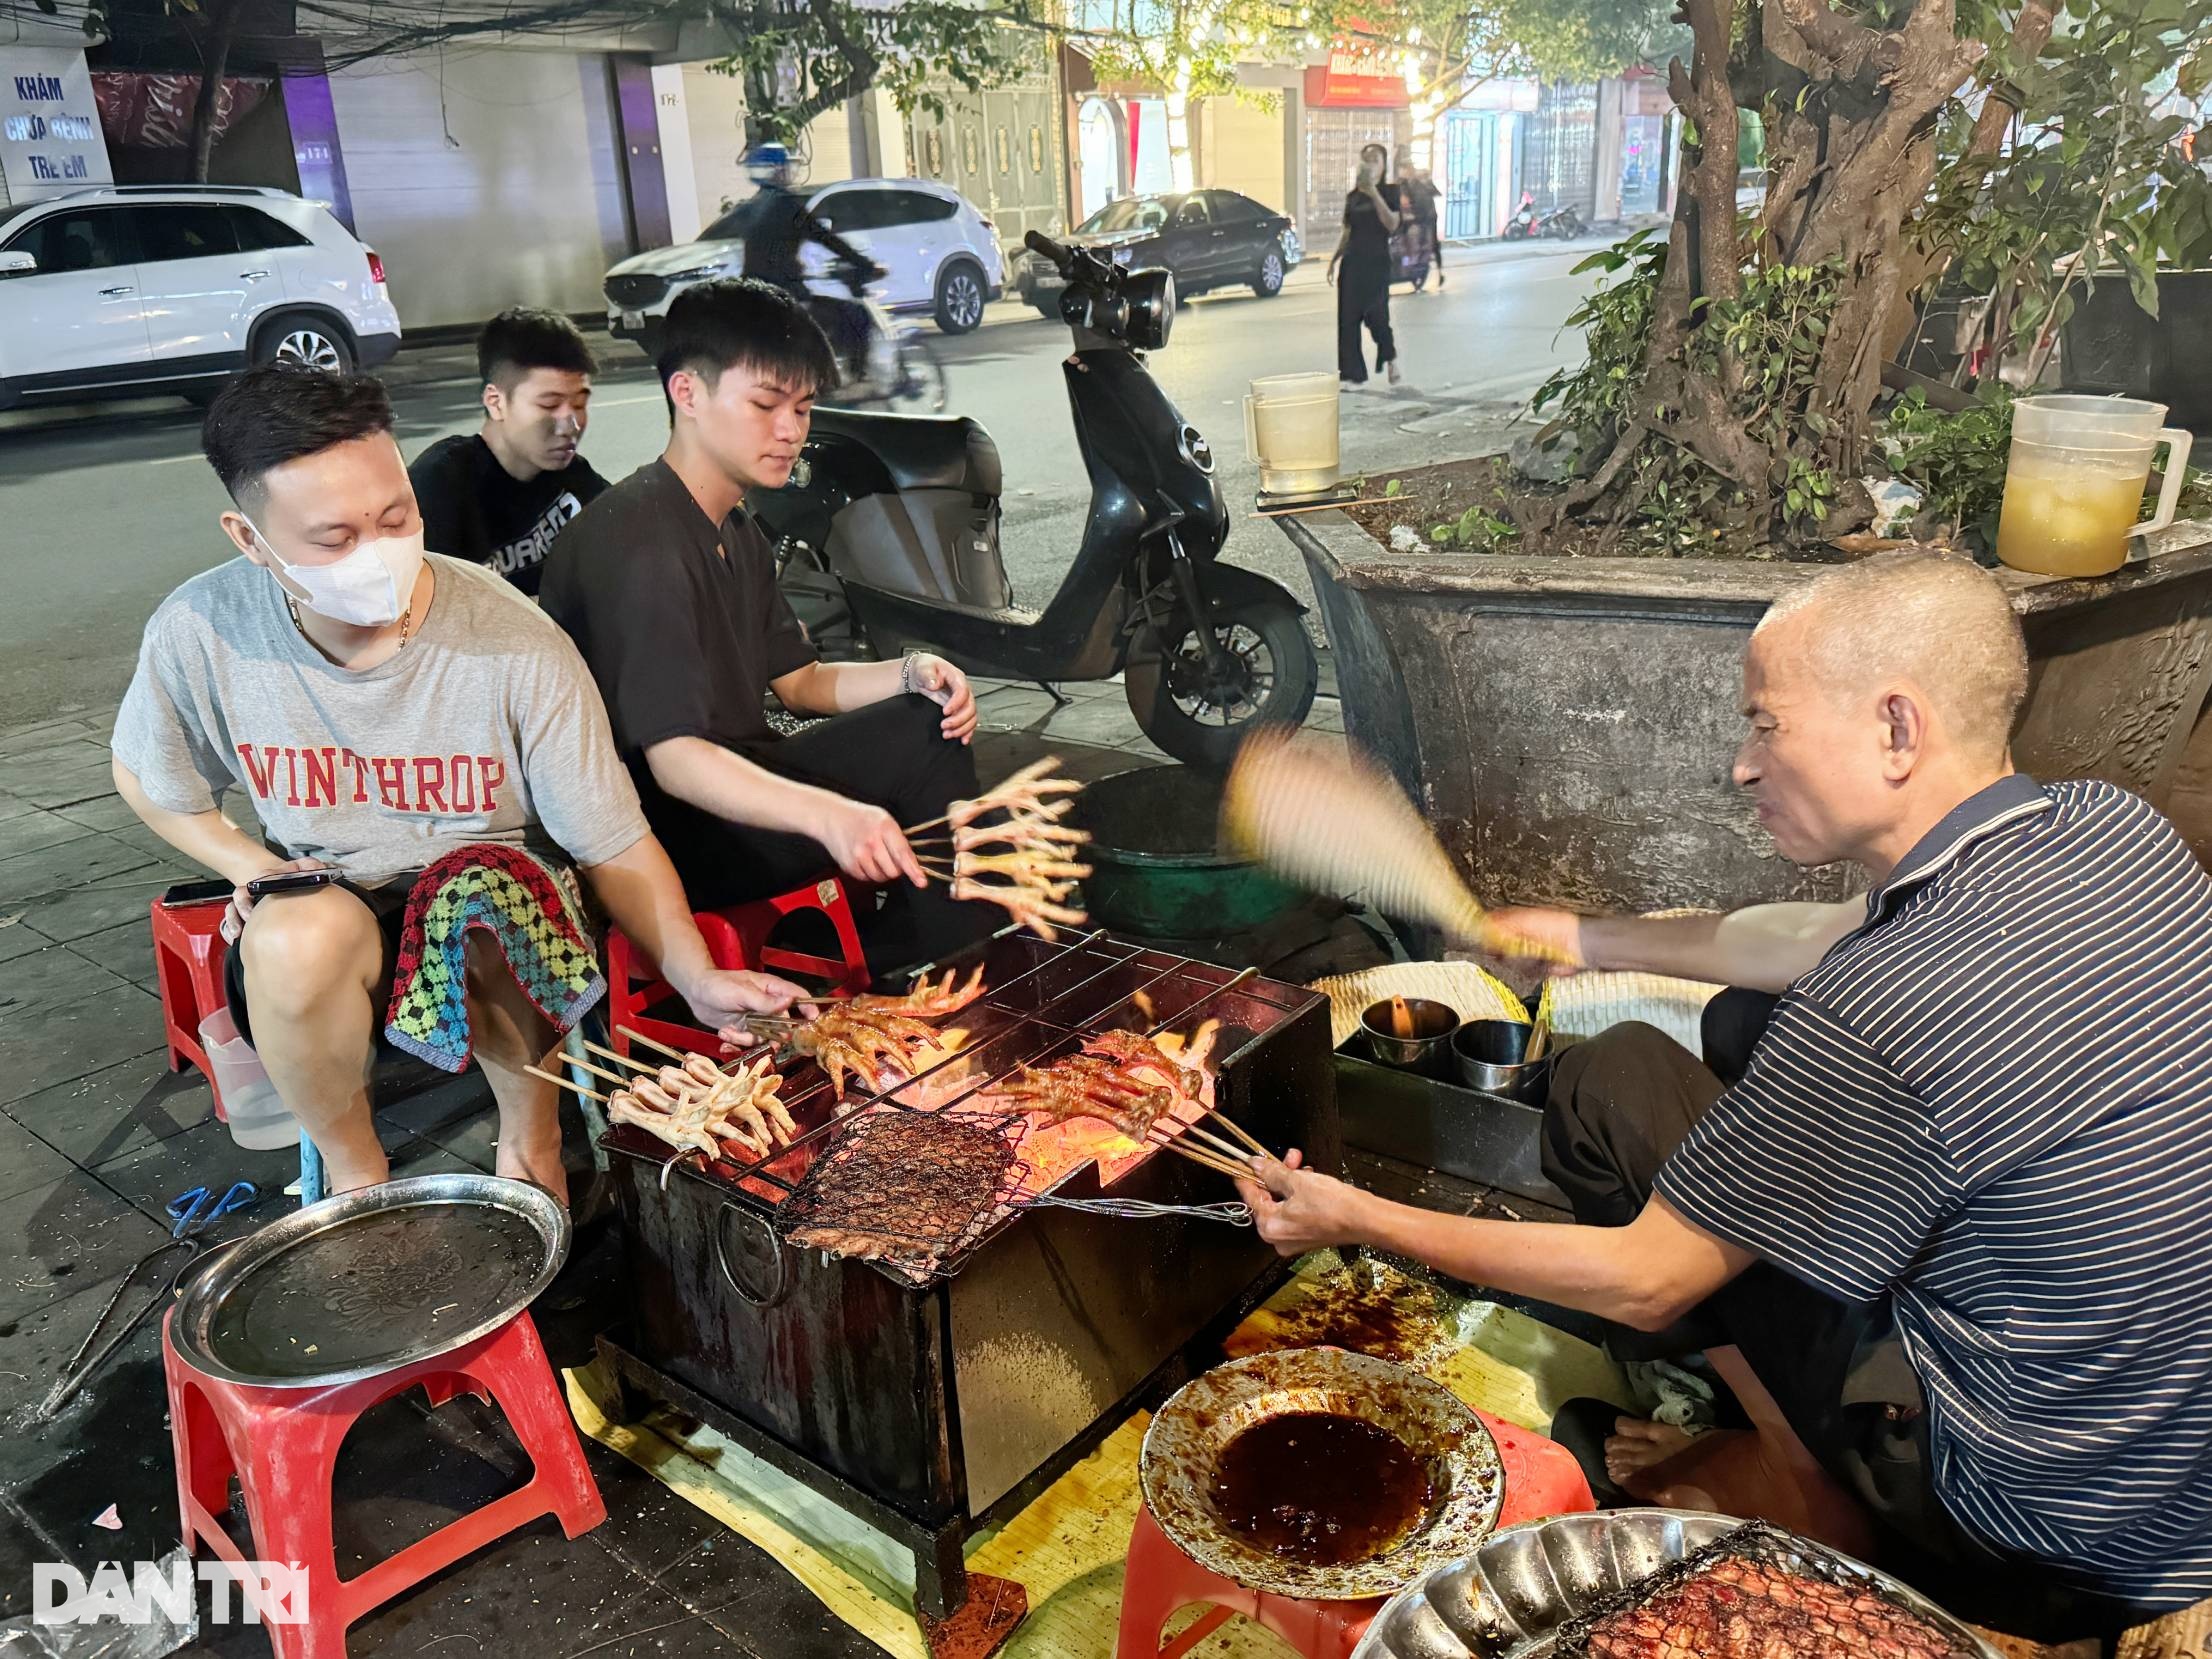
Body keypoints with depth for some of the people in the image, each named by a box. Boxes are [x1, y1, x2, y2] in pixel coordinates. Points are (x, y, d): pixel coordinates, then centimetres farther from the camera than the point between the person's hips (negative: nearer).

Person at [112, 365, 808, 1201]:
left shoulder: (513, 644, -20)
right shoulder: (200, 633, -14)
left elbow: (615, 846, -15)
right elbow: (147, 780, 10)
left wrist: (699, 978, -30)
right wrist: (254, 867, -8)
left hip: (510, 933, -1)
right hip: (316, 900, 2)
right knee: (303, 934, -34)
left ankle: (530, 1138, -7)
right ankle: (352, 1165, -4)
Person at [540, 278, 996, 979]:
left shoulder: (734, 531, 12)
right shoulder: (639, 543, -21)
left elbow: (799, 682, 14)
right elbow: (673, 756, -30)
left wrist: (913, 673, -7)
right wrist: (825, 813, -47)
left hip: (731, 783, 9)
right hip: (662, 836, -9)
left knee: (928, 728, -5)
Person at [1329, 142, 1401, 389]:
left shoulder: (1389, 191, -2)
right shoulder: (1353, 196, 13)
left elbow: (1392, 225, -16)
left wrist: (1375, 195, -22)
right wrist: (1334, 259, 12)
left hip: (1377, 261, -5)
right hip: (1351, 261, 5)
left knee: (1375, 314, -11)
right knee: (1348, 318, 0)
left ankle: (1390, 356, 18)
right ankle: (1352, 374, 5)